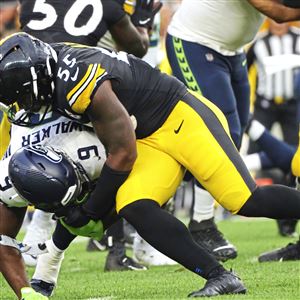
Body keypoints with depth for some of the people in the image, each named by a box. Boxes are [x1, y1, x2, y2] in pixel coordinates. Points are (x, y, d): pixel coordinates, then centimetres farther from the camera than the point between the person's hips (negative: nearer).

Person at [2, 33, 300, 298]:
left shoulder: (84, 86, -29)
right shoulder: (50, 61, -3)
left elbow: (123, 155, -19)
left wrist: (89, 213, -8)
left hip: (184, 119, -9)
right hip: (151, 141, 9)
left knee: (248, 202, -13)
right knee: (133, 209, -13)